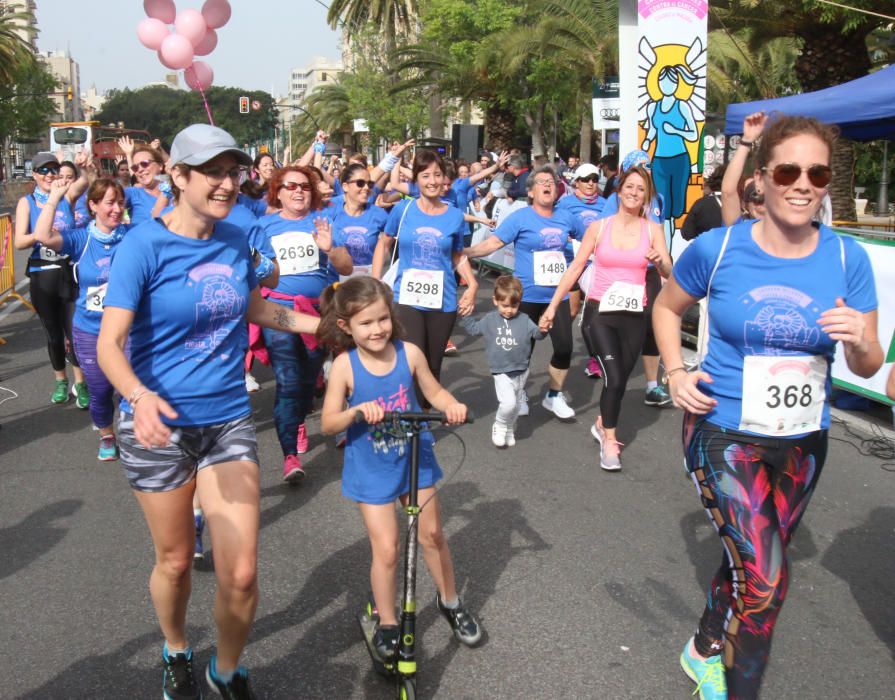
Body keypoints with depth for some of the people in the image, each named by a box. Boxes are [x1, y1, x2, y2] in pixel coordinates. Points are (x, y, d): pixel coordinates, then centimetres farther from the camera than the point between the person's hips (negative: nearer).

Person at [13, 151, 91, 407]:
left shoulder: (68, 196, 0)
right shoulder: (26, 202, 1)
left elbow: (86, 181, -20)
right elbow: (19, 242, -9)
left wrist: (86, 166, -41)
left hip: (70, 272, -1)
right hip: (42, 276, 1)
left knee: (75, 331, -1)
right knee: (54, 333, 14)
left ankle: (80, 383, 14)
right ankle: (60, 381, 31)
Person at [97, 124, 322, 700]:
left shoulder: (236, 241, 2)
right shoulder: (144, 245, -13)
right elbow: (110, 343, -19)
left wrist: (331, 324, 19)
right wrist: (140, 396, -37)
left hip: (228, 420, 3)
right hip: (159, 423, -3)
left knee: (241, 573, -2)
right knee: (175, 561, 13)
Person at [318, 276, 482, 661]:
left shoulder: (409, 353, -12)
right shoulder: (344, 366, -18)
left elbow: (434, 391, 1)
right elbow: (327, 424, -15)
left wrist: (452, 405, -19)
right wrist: (356, 411, -33)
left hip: (414, 459, 2)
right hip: (370, 469, -2)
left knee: (431, 534, 15)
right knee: (386, 550, 0)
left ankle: (450, 601, 39)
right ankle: (387, 625, 21)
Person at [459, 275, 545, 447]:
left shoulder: (524, 320, -2)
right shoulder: (489, 320, 1)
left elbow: (536, 334, -7)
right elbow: (473, 328, 15)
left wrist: (543, 330, -28)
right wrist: (464, 314, 7)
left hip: (521, 371, 2)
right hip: (501, 372, -2)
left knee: (517, 406, 15)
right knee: (508, 403, -20)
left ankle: (509, 430, 39)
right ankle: (500, 426, 7)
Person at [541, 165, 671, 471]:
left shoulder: (653, 230, 2)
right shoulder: (599, 227, 0)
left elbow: (669, 273, -5)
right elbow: (575, 268, 2)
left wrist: (660, 262, -28)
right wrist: (552, 306, -1)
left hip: (633, 316, 2)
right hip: (599, 311, -2)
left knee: (620, 379, 10)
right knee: (614, 377, -14)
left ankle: (603, 424, 38)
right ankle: (609, 440, 5)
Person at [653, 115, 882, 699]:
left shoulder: (847, 258, -7)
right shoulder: (717, 249, -13)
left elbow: (869, 366, -1)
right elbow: (667, 307, 6)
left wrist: (860, 342, -24)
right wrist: (675, 373, -7)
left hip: (803, 440, 4)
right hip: (724, 432, -4)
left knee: (751, 562, 20)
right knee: (766, 577, -11)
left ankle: (706, 650, 47)